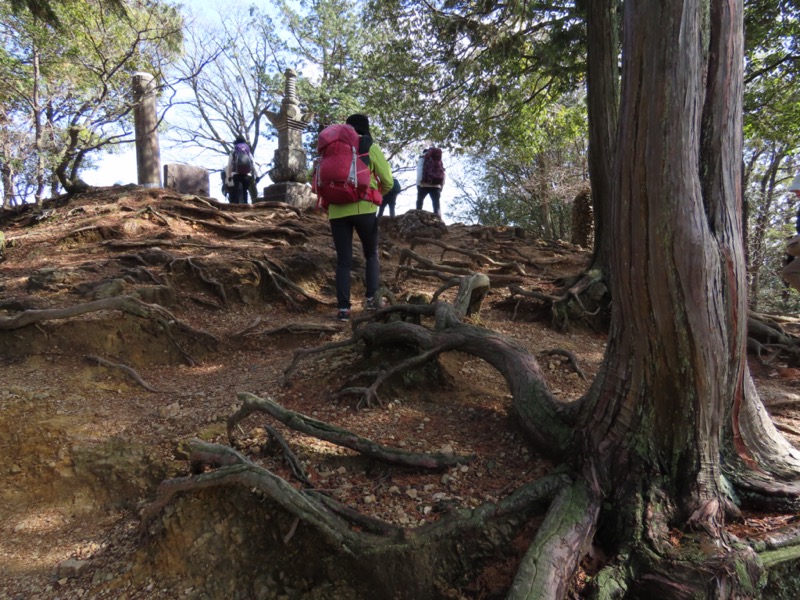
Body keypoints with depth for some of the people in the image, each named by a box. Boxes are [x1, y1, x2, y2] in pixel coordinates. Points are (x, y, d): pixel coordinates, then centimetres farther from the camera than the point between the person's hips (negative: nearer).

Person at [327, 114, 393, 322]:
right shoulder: (370, 148, 7)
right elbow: (388, 182, 6)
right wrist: (376, 195, 25)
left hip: (337, 211, 3)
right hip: (363, 208, -2)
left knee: (343, 260, 7)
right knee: (371, 254, 17)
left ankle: (343, 308, 0)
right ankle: (371, 297, 4)